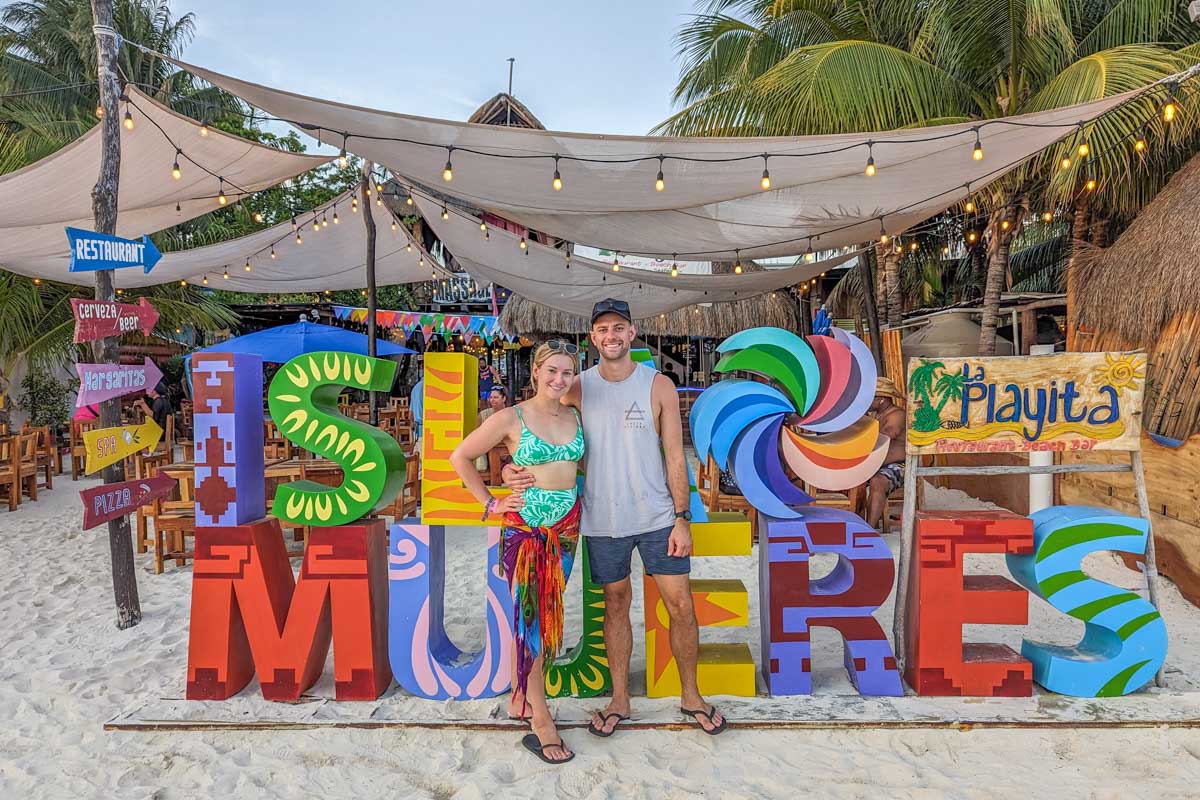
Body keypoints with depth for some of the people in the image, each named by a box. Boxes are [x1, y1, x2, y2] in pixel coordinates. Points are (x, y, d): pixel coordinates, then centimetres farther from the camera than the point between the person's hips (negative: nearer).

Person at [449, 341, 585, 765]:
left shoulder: (575, 418, 6)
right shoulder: (511, 418, -8)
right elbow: (460, 457, -2)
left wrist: (574, 489, 6)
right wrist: (491, 502, -4)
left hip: (567, 527, 5)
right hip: (525, 527, -5)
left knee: (548, 617, 12)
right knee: (531, 619, -2)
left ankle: (520, 699, 29)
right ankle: (540, 721, 7)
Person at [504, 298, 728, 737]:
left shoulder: (658, 386, -4)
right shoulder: (578, 389, -1)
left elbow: (674, 457, -3)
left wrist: (682, 519, -6)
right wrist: (513, 470, -18)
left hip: (657, 518, -1)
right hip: (603, 520, 1)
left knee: (681, 606, 4)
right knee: (616, 605, 13)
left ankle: (691, 696, 26)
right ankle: (619, 699, 30)